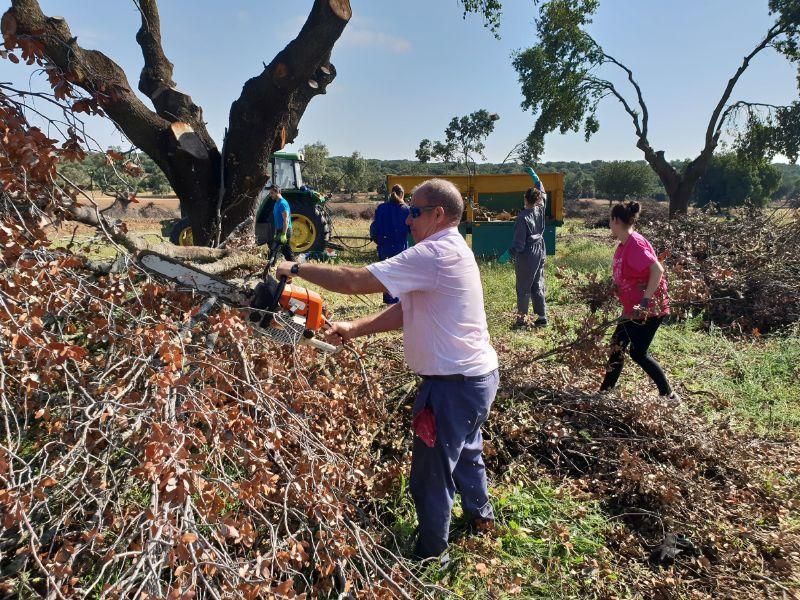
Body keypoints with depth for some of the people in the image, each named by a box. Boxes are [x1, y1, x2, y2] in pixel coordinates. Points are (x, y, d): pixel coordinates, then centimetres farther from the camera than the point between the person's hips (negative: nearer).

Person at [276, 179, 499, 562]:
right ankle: (479, 514, 54)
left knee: (431, 474, 7)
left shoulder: (437, 253, -23)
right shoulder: (449, 252, 10)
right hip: (474, 376, 10)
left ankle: (431, 554, 26)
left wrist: (296, 269, -14)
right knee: (465, 450, 31)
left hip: (455, 384, -10)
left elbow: (355, 280, -25)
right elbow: (405, 311, 9)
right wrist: (353, 329, 2)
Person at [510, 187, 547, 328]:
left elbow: (519, 241, -17)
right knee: (538, 286, 12)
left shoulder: (523, 217, -18)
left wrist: (510, 253, -8)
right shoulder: (540, 210, 0)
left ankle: (522, 317, 8)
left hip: (526, 255, -7)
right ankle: (542, 317, 14)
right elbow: (543, 197, 23)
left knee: (523, 288, 3)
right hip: (540, 253, 7)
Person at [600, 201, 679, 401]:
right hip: (633, 308, 10)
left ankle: (669, 395, 6)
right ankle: (606, 390, 25)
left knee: (638, 352, -4)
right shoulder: (624, 245, 9)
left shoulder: (635, 244, -21)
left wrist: (645, 300, -31)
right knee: (617, 345, 14)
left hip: (649, 309, -10)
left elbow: (657, 270, -28)